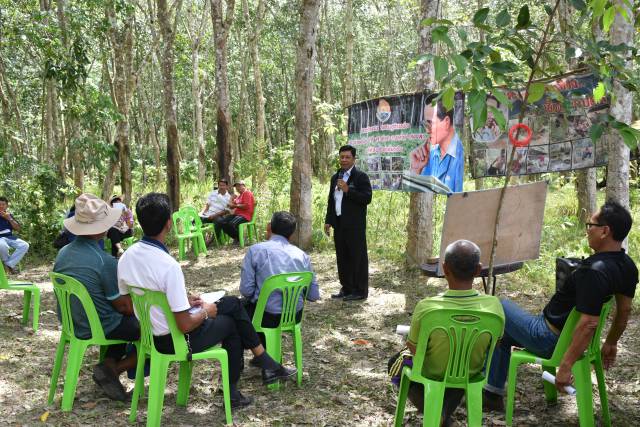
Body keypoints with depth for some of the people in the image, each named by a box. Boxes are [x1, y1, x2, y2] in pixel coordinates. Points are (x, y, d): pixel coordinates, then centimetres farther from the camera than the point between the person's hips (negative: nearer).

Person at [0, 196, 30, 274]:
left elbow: (18, 229, 7)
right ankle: (8, 263, -9)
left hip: (9, 237, 4)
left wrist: (9, 218, -5)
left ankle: (8, 264, -19)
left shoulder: (9, 215, 14)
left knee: (25, 245, -20)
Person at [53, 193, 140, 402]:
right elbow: (123, 306, -17)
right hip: (99, 328, -8)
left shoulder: (63, 253, -3)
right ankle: (114, 369, 0)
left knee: (126, 321, 28)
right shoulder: (105, 261, -26)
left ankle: (110, 363, 13)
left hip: (72, 324, 8)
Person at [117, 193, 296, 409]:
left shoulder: (126, 257, -7)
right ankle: (231, 392, 29)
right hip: (175, 340, -7)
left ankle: (265, 362, 22)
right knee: (231, 322, 19)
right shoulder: (169, 265, -30)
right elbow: (185, 326, -27)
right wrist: (205, 312, -6)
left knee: (232, 302, 17)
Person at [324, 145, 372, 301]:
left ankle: (360, 291, 6)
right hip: (339, 224, 7)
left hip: (355, 225, -7)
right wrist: (328, 221, 16)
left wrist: (348, 190, -20)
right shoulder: (335, 177, 16)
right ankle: (346, 288, 21)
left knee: (357, 257, -2)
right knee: (342, 257, 11)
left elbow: (367, 198, -15)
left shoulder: (361, 176, -5)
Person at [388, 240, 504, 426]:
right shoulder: (494, 305, -24)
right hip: (471, 375, 3)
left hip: (432, 374, -2)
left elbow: (414, 350, -17)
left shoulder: (426, 308, -33)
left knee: (396, 363, 29)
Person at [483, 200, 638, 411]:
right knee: (502, 333, 24)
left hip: (548, 340, -9)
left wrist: (566, 366, -28)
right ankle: (493, 394, 31)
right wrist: (611, 343, 20)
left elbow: (589, 324, -35)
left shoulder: (594, 271, -33)